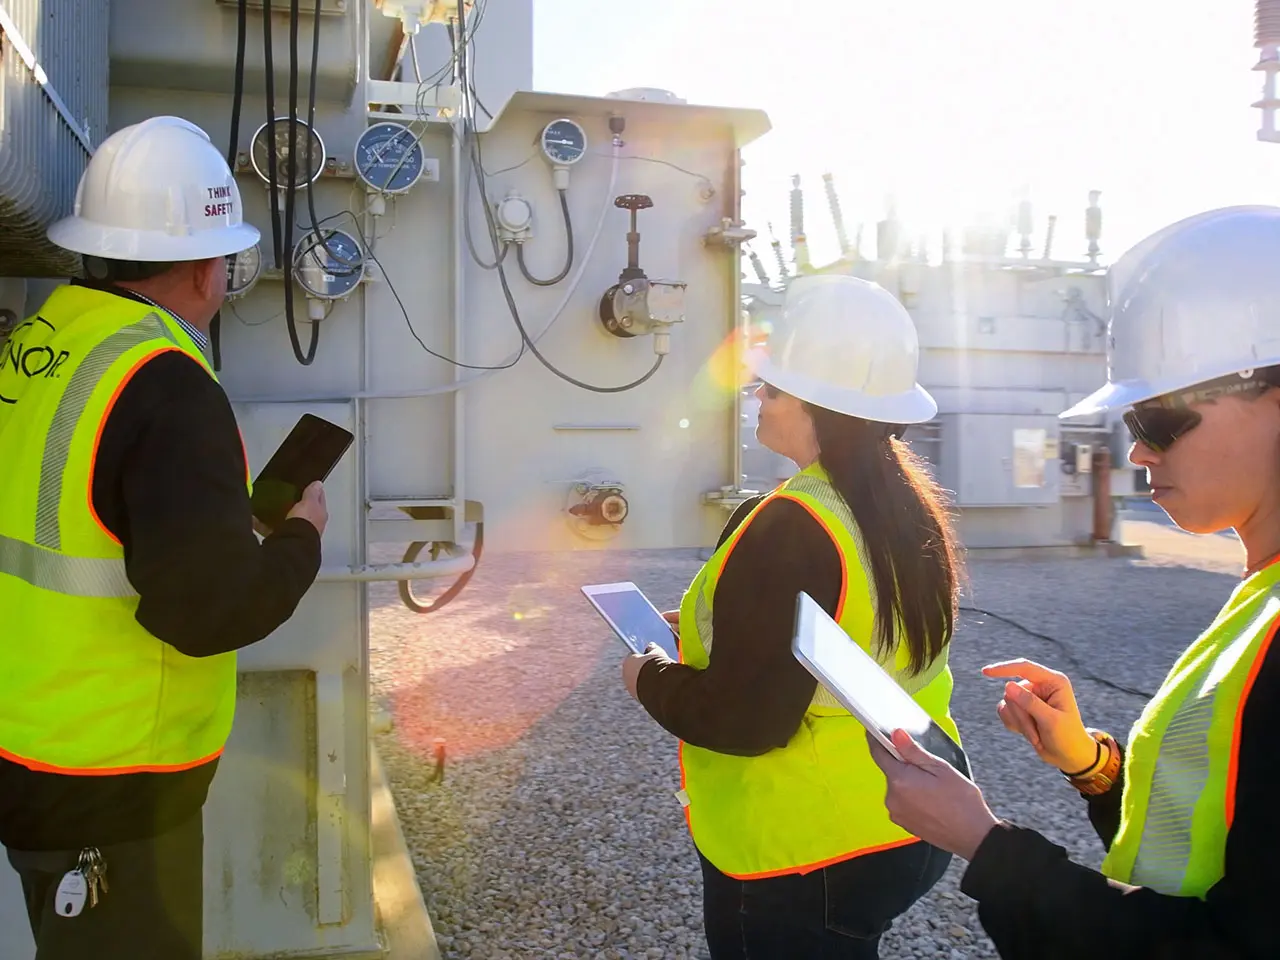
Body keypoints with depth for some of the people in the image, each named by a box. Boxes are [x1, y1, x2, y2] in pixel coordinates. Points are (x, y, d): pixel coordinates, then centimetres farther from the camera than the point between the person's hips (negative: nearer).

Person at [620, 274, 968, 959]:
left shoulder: (792, 529, -27)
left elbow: (742, 718, -26)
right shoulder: (910, 506, 1)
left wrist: (650, 678, -8)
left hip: (803, 858, -8)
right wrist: (716, 625, 12)